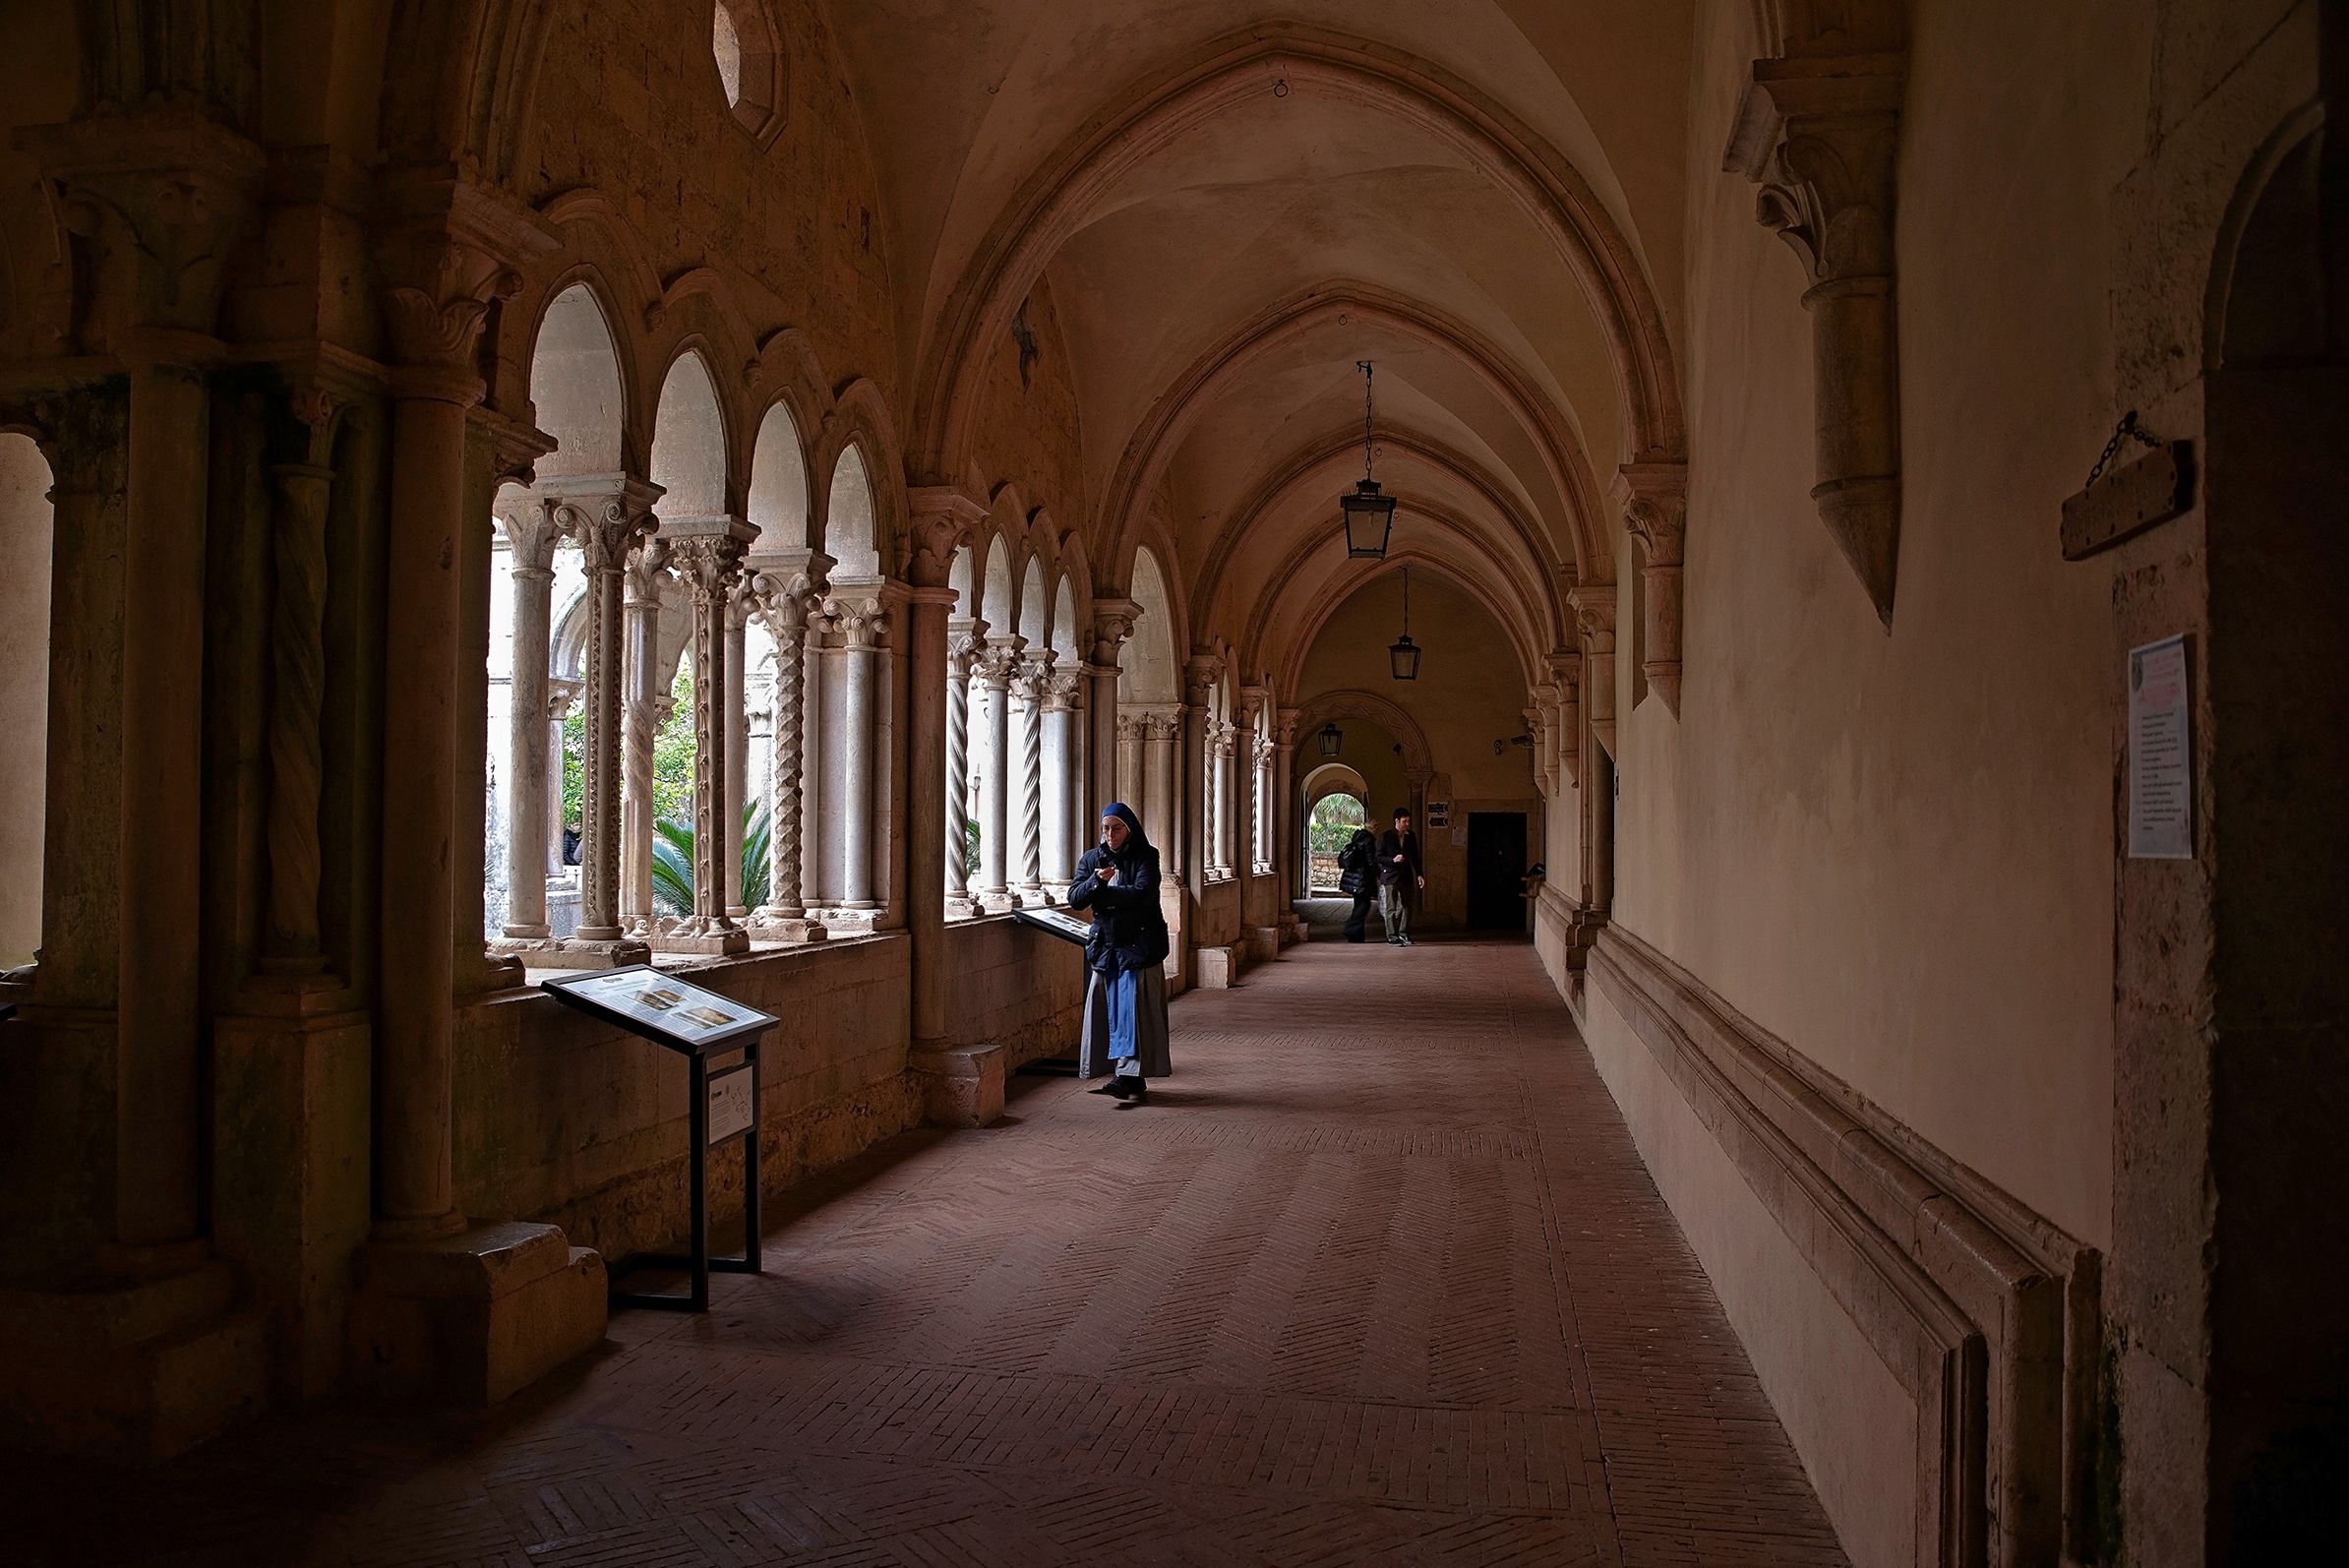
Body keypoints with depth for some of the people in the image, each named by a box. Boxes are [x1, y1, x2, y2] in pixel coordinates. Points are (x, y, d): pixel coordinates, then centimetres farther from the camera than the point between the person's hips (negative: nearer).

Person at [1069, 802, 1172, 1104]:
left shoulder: (1145, 857, -4)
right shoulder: (1091, 859, 9)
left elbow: (1142, 894, -19)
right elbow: (1074, 898, -1)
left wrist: (1103, 893, -11)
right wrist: (1097, 881, -19)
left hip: (1139, 945, -5)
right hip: (1105, 945, 5)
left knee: (1134, 1009, -8)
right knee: (1108, 1010, 4)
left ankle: (1133, 1078, -10)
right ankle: (1120, 1074, 11)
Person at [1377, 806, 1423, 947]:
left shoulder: (1411, 836, 8)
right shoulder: (1385, 836, -6)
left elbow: (1415, 857, 15)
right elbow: (1379, 857, -4)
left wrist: (1419, 874, 8)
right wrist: (1393, 860, -20)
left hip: (1406, 877, 4)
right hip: (1390, 877, -4)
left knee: (1406, 908, 6)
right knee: (1391, 909, -2)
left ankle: (1404, 935, 17)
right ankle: (1392, 937, 2)